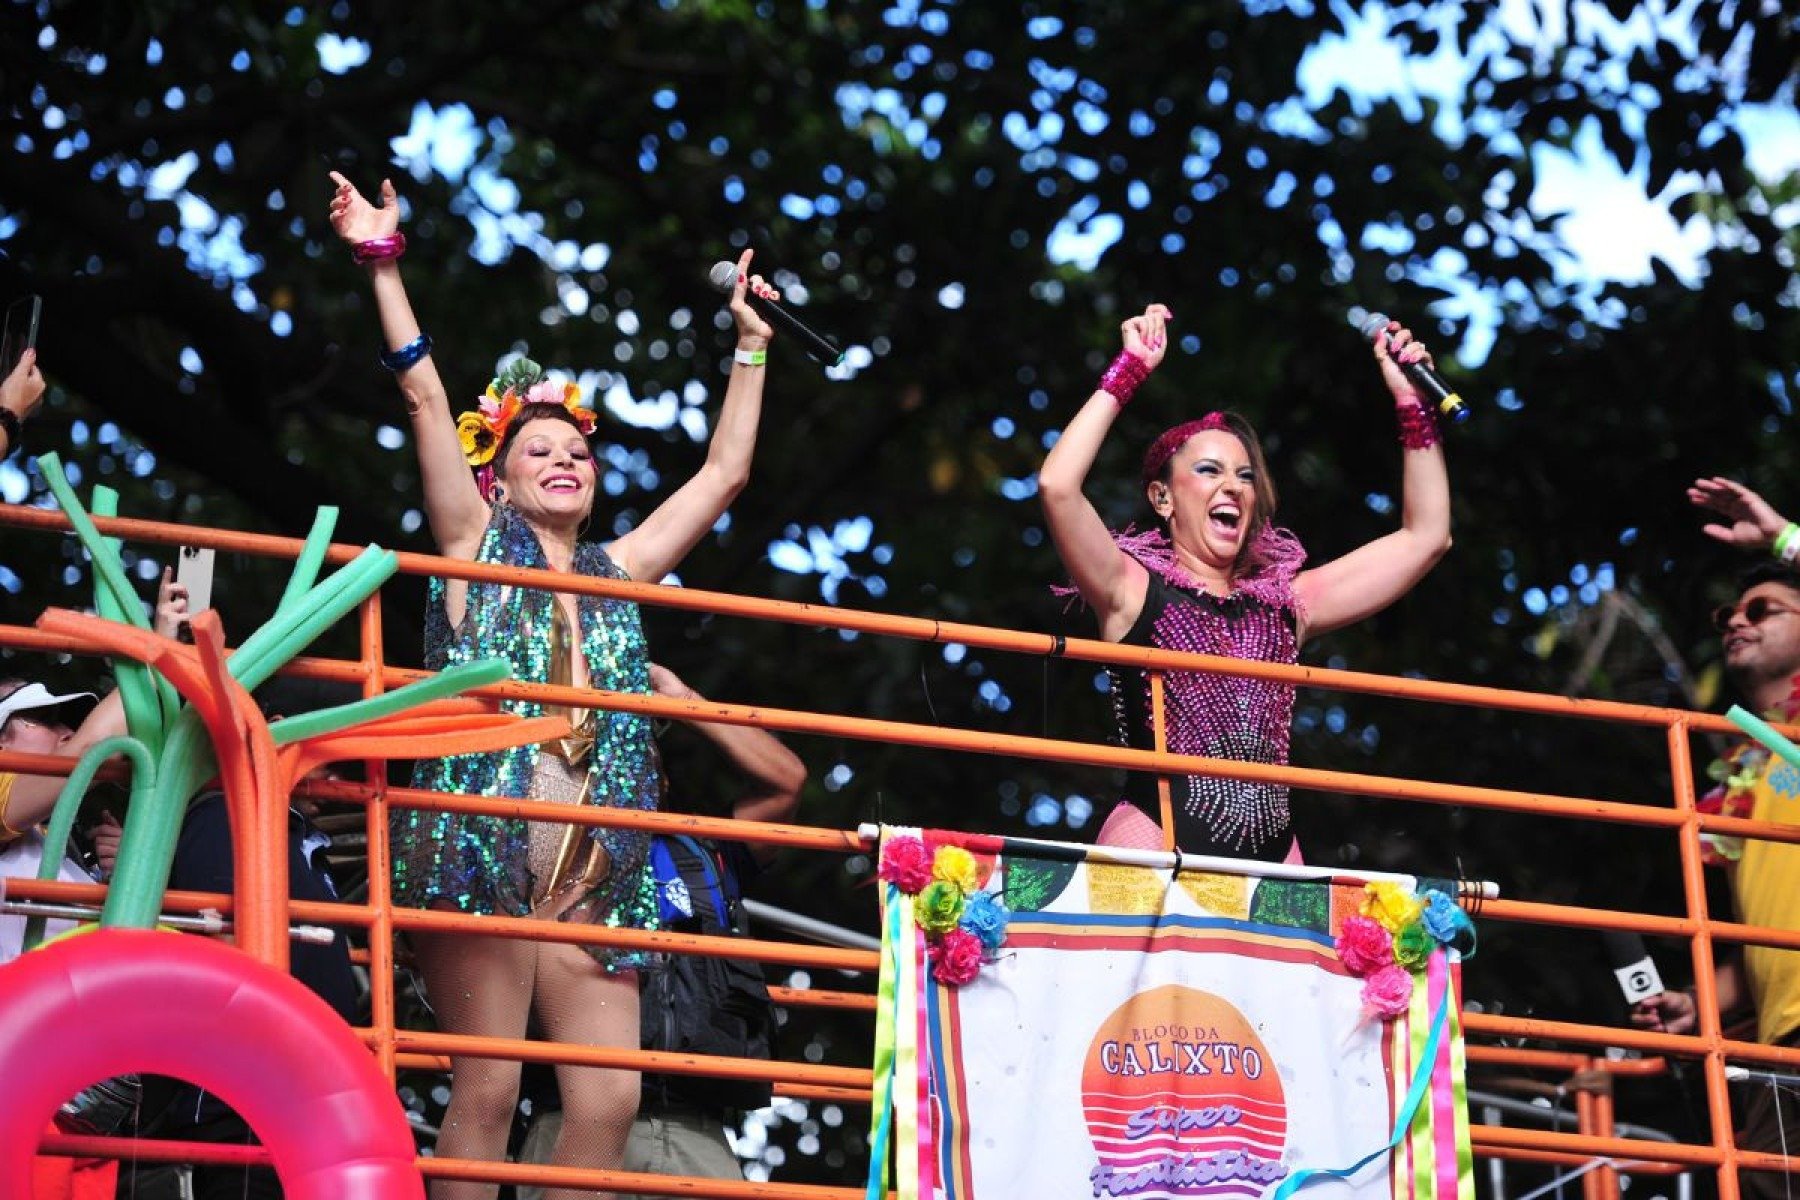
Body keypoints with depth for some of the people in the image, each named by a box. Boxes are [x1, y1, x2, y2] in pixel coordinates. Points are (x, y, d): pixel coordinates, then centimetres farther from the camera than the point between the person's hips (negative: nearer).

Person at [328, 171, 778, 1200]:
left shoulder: (616, 573, 23)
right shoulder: (478, 547, 13)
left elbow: (726, 472, 27)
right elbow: (424, 396, 8)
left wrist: (751, 345, 29)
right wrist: (385, 264, 6)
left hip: (591, 870, 4)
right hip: (481, 847, -4)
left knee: (609, 1097, -7)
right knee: (487, 1088, -13)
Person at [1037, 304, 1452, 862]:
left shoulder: (1284, 604, 19)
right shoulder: (1136, 591, 7)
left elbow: (1425, 536, 22)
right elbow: (1058, 486, -10)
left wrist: (1412, 404, 18)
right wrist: (1129, 371, -3)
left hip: (1271, 854, 4)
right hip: (1157, 844, -4)